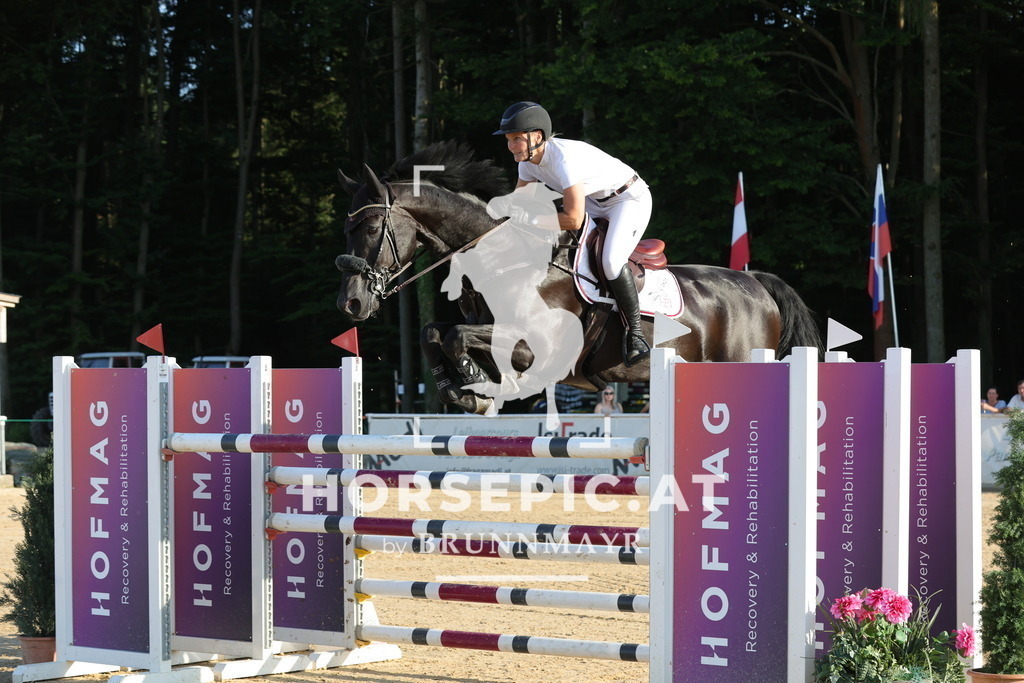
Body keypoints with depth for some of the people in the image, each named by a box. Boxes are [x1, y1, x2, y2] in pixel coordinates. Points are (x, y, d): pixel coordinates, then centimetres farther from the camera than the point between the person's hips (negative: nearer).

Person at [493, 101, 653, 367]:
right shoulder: (527, 159, -8)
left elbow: (574, 220, -36)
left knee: (611, 261, -27)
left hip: (630, 198, -9)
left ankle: (635, 330, -13)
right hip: (594, 202, 9)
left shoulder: (564, 157, -35)